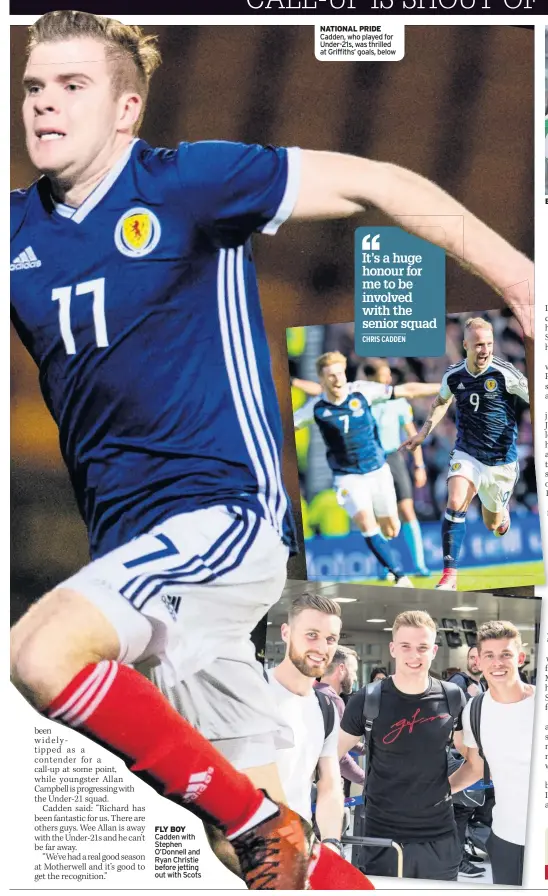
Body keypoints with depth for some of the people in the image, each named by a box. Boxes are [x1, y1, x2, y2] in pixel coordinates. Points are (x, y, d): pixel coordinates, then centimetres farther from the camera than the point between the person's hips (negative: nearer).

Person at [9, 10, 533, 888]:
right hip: (129, 545, 6)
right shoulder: (19, 230, 8)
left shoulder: (188, 182, -6)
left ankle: (262, 824, -13)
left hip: (226, 511, -6)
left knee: (39, 652, -28)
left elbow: (375, 183, -5)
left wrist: (520, 280, -7)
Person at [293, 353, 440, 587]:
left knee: (391, 530, 5)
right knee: (367, 525, -21)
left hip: (377, 469, 1)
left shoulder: (362, 391, -10)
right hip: (347, 476, -1)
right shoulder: (316, 407, -10)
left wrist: (444, 388, -5)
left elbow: (407, 390, -6)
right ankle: (400, 576, -13)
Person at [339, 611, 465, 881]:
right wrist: (369, 779, -6)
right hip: (383, 836, -2)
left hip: (439, 836, 2)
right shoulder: (367, 701, -8)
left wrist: (448, 785, 6)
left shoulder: (452, 697, -1)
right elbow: (333, 755, 2)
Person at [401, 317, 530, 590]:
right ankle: (449, 575, -19)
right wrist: (423, 433, 14)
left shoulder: (505, 374, -17)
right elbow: (442, 401, 18)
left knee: (493, 524, 14)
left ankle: (501, 511, 54)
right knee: (455, 505, -23)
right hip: (466, 454, 1)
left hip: (501, 460, -1)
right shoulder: (453, 375, -5)